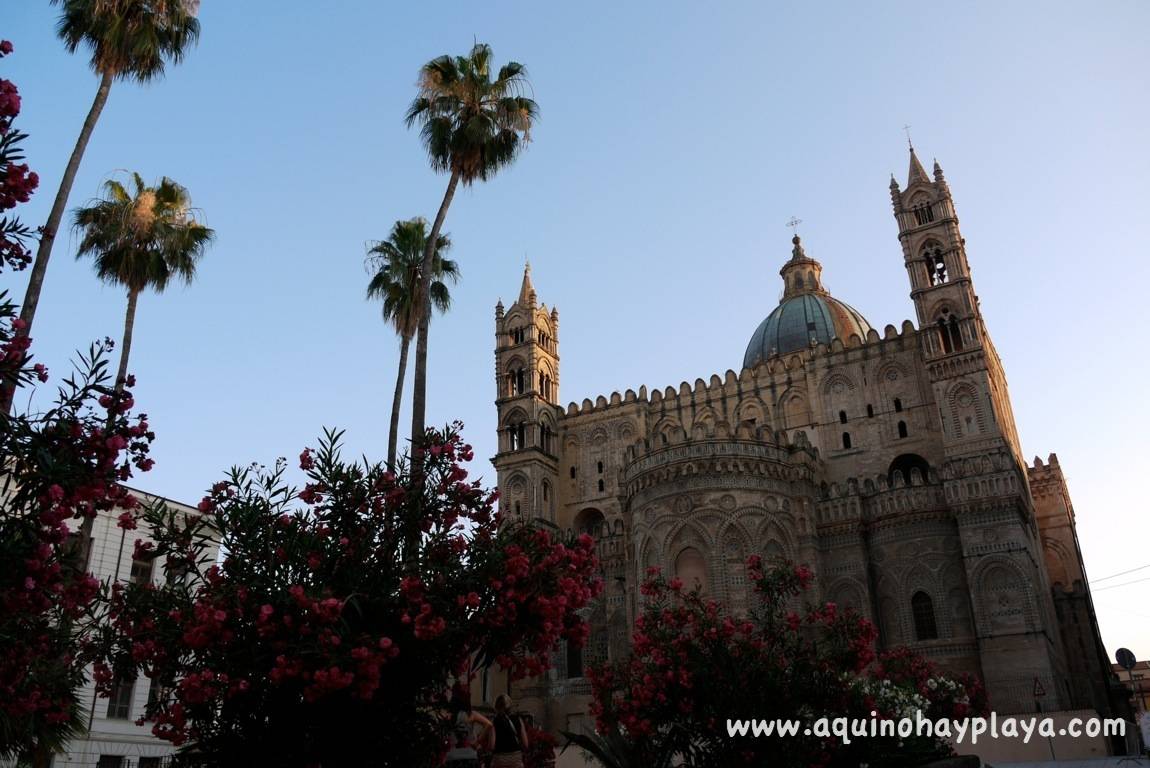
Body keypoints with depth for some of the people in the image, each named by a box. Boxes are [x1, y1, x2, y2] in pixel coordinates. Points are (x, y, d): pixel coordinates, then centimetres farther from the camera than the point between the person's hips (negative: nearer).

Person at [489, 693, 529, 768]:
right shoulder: (518, 721, 3)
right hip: (517, 759, 3)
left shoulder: (494, 723, -7)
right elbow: (525, 745, 2)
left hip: (500, 760, -3)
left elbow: (491, 746, -13)